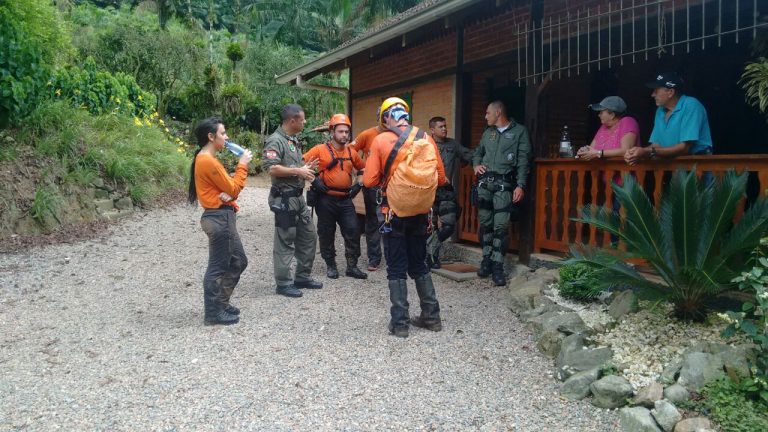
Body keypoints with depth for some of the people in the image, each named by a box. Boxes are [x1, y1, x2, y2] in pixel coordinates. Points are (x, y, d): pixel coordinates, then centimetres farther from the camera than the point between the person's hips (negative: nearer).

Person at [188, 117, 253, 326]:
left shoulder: (205, 159, 14)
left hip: (222, 217, 10)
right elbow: (233, 189, -14)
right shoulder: (208, 161, -18)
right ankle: (213, 313, 12)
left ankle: (221, 302, 29)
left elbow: (227, 187, 13)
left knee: (238, 261, 18)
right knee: (218, 267, 0)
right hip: (219, 218, -10)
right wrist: (242, 165, -5)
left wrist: (227, 194, -10)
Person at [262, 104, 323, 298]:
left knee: (308, 236, 15)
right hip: (284, 199, -10)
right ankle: (283, 283, 10)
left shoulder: (293, 140, 14)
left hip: (299, 197, 10)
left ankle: (302, 277, 26)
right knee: (285, 242, -1)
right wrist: (298, 171, -21)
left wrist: (306, 166, 6)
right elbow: (271, 169, -26)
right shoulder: (275, 141, -15)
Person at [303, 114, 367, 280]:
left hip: (345, 199, 4)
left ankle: (352, 266, 11)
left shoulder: (351, 152, 9)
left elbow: (363, 169, 24)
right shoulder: (320, 150, -5)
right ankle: (330, 265, 21)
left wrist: (359, 184, 11)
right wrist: (314, 180, -12)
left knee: (353, 232, 0)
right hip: (326, 199, -4)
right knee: (327, 234, 6)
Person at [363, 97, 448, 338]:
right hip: (421, 211, 3)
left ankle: (399, 323, 10)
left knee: (397, 268, 8)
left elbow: (369, 181, -10)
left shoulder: (380, 141, -8)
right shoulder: (426, 138, 0)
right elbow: (440, 178, 2)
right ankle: (431, 317, 24)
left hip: (394, 211, -3)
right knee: (419, 264, 19)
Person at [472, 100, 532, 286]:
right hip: (484, 182, 5)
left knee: (501, 225, -9)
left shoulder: (519, 131, 4)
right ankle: (486, 259, 16)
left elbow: (523, 160, -2)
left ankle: (497, 266, -4)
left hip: (504, 184, -4)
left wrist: (520, 185, -11)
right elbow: (478, 152, 30)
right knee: (485, 223, 4)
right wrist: (476, 165, 7)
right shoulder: (487, 133, 19)